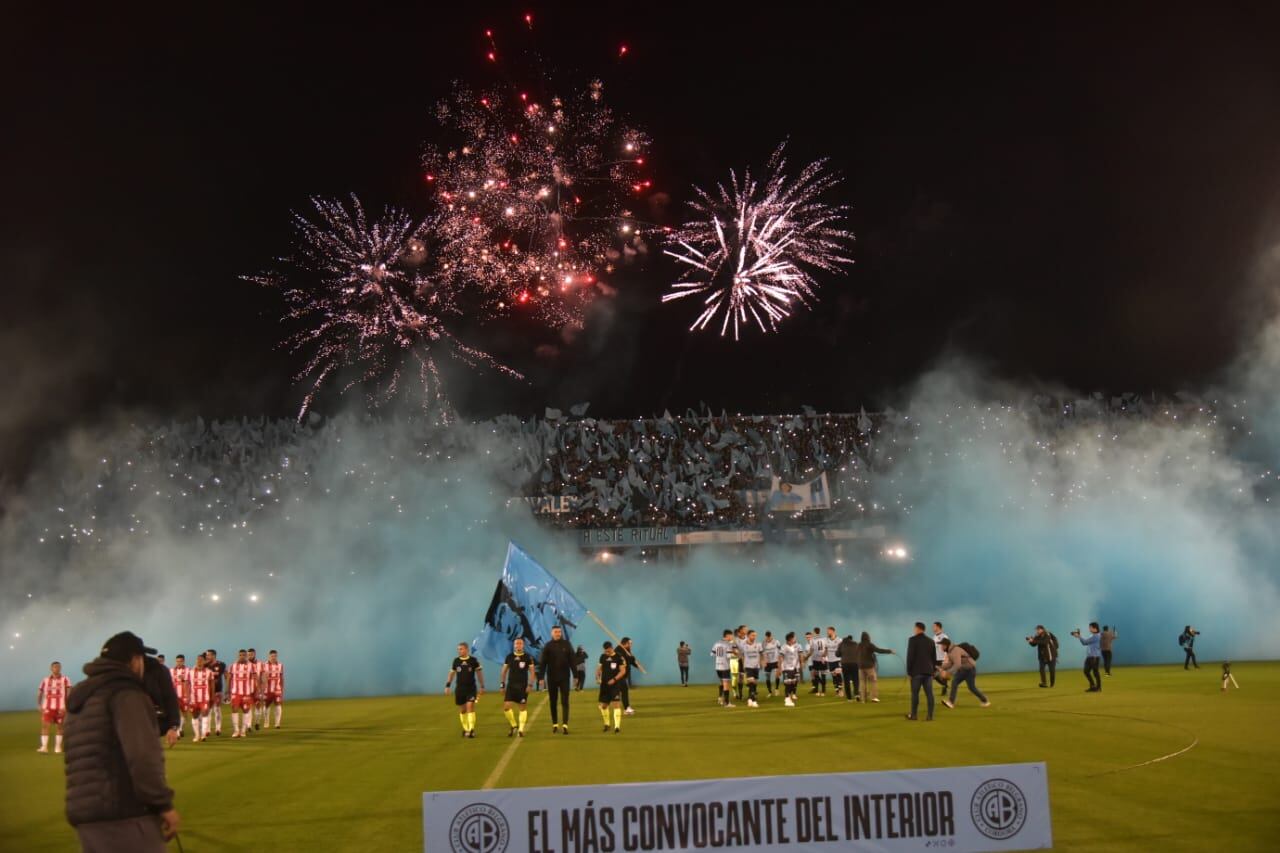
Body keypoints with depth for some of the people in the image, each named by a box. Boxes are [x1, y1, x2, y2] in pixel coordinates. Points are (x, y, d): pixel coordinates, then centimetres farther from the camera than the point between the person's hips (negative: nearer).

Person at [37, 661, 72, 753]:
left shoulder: (65, 680, -3)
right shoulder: (45, 680, 7)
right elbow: (39, 693, 13)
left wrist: (65, 707, -15)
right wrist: (39, 705, 3)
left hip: (60, 708, -1)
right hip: (47, 707, 1)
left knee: (59, 727, 5)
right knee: (45, 725, -11)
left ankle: (58, 746, 14)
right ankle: (44, 746, -13)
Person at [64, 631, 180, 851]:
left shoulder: (80, 698, 22)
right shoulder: (126, 692, -7)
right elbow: (141, 753, -20)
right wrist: (164, 804, -15)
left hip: (84, 815, 9)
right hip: (124, 815, -9)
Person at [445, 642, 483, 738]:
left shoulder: (473, 660, -5)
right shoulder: (456, 661, 2)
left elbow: (479, 673, 4)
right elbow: (452, 673, 13)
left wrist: (482, 687, 5)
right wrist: (447, 686, 8)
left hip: (471, 688, -3)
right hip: (460, 688, 3)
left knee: (470, 707, -16)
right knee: (462, 710, 8)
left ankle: (471, 729, -15)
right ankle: (465, 729, 22)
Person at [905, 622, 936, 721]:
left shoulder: (913, 640, -7)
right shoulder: (931, 641, 11)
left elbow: (910, 656, -10)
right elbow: (934, 657, 14)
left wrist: (909, 670, -5)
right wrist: (933, 670, 20)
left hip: (917, 671, -5)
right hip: (928, 671, 5)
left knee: (915, 693, 4)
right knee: (929, 694, 2)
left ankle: (914, 715, 9)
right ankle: (930, 715, -1)